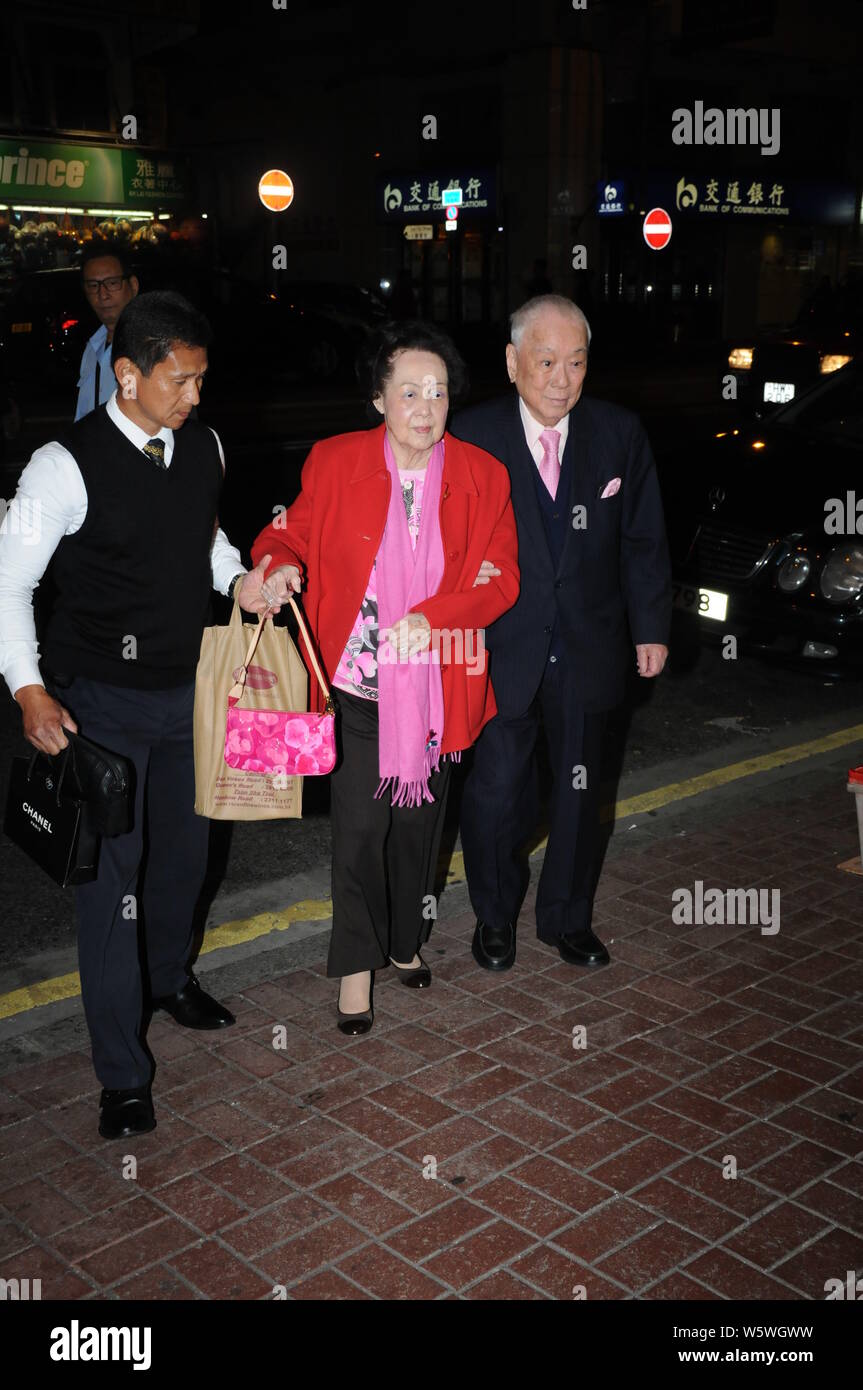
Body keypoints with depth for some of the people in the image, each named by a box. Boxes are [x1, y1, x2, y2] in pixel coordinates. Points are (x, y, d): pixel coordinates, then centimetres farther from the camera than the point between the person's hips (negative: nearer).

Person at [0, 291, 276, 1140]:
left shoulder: (203, 447, 0)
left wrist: (238, 577, -2)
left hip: (186, 689, 6)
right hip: (103, 702, -6)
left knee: (184, 848, 21)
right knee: (111, 877, -1)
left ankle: (170, 979, 49)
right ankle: (122, 1076, 12)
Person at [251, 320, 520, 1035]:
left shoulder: (482, 476, -4)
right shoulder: (335, 462, -7)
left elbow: (501, 577, -6)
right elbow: (289, 532, 6)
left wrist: (431, 616, -22)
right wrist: (280, 567, -19)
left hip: (436, 687, 2)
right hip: (360, 685, -2)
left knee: (419, 821, 17)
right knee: (360, 826, 0)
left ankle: (405, 940, 41)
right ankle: (357, 963, 22)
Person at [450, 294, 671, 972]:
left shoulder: (620, 432, -3)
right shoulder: (473, 435, -8)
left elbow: (643, 539, 4)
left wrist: (651, 626, 1)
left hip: (587, 649, 2)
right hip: (500, 651, -2)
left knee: (580, 789, 14)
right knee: (497, 789, 5)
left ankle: (567, 917, 36)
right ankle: (496, 915, 32)